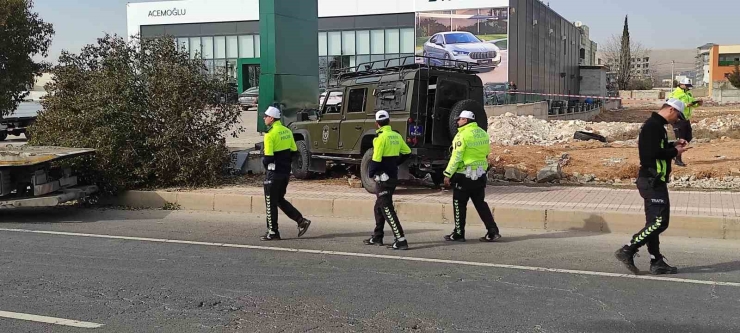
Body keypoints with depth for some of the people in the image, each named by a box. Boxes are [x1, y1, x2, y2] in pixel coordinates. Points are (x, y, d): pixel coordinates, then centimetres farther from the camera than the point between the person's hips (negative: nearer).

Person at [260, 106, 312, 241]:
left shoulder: (270, 135, -17)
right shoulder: (287, 131, 8)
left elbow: (268, 157, -20)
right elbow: (294, 151, 12)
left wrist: (264, 162, 1)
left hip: (274, 173, -8)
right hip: (286, 171, 8)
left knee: (271, 203, 4)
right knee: (280, 200, 19)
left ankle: (273, 232, 9)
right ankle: (301, 221, 11)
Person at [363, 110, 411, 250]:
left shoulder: (381, 137, -16)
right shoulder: (396, 136, 7)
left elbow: (376, 159, -18)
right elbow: (406, 152, 16)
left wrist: (370, 173, -3)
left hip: (384, 178, -8)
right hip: (393, 175, 8)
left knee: (387, 209, -7)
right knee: (379, 207, 19)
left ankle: (401, 240, -13)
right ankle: (377, 237, 27)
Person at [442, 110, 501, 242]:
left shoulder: (462, 135, -15)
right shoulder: (483, 133, 9)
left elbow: (456, 157, -17)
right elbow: (486, 152, 15)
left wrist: (448, 174, -11)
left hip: (464, 175, -7)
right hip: (480, 174, 7)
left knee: (459, 204, 5)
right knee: (480, 203, 14)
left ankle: (459, 234, 10)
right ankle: (492, 232, 7)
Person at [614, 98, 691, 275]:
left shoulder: (656, 125, 18)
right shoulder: (654, 126, -16)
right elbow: (653, 153, -24)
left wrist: (673, 145, 11)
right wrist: (675, 151, -11)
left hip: (653, 181, 11)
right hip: (653, 181, -11)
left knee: (654, 222, 12)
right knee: (659, 222, -11)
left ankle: (656, 262, 17)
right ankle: (627, 251, -8)